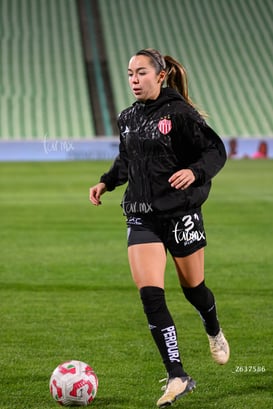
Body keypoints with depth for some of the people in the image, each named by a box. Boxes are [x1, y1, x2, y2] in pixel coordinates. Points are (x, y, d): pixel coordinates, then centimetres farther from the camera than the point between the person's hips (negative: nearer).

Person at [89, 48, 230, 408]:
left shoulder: (179, 113, -10)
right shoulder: (128, 118, 9)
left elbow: (216, 151, -9)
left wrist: (194, 172, -27)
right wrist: (106, 182, 10)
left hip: (181, 212, -4)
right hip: (142, 216, 4)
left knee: (192, 286, 12)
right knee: (150, 295, -11)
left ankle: (214, 332, 48)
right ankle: (178, 377, -8)